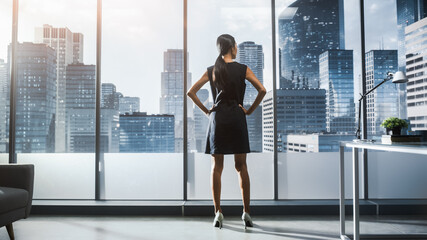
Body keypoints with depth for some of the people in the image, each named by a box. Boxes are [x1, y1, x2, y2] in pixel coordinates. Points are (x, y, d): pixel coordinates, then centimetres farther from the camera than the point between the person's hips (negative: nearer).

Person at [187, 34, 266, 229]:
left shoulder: (211, 71, 6)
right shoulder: (242, 69, 0)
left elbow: (191, 92, 4)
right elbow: (262, 90, -6)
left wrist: (206, 110, 7)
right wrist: (249, 110, 2)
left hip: (217, 118, 2)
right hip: (237, 118, -1)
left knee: (217, 167, 7)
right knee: (241, 166, 6)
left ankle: (218, 213, 7)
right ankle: (246, 212, 8)